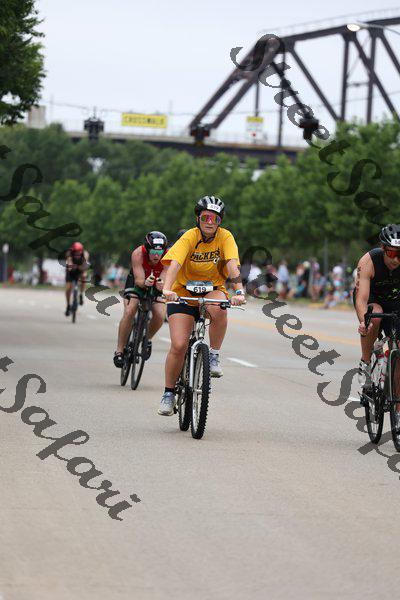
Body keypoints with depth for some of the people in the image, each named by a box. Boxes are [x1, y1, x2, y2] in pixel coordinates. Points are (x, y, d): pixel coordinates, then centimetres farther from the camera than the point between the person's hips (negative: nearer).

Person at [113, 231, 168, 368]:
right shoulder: (138, 254, -33)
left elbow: (164, 279, -37)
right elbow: (139, 280, -37)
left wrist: (161, 285, -60)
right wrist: (145, 282, -59)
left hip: (156, 286, 1)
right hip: (137, 282, -1)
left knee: (160, 315, -21)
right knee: (129, 312, -23)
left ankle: (147, 339, 11)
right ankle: (119, 350, -11)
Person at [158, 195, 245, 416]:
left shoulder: (225, 237, -9)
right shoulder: (189, 237, -14)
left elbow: (232, 265, -22)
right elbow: (174, 264, -28)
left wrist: (239, 291, -39)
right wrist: (167, 289, -46)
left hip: (212, 290, 1)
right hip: (183, 293, -1)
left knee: (218, 308, -37)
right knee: (178, 346, -13)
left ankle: (214, 356, -15)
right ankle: (168, 393, 6)